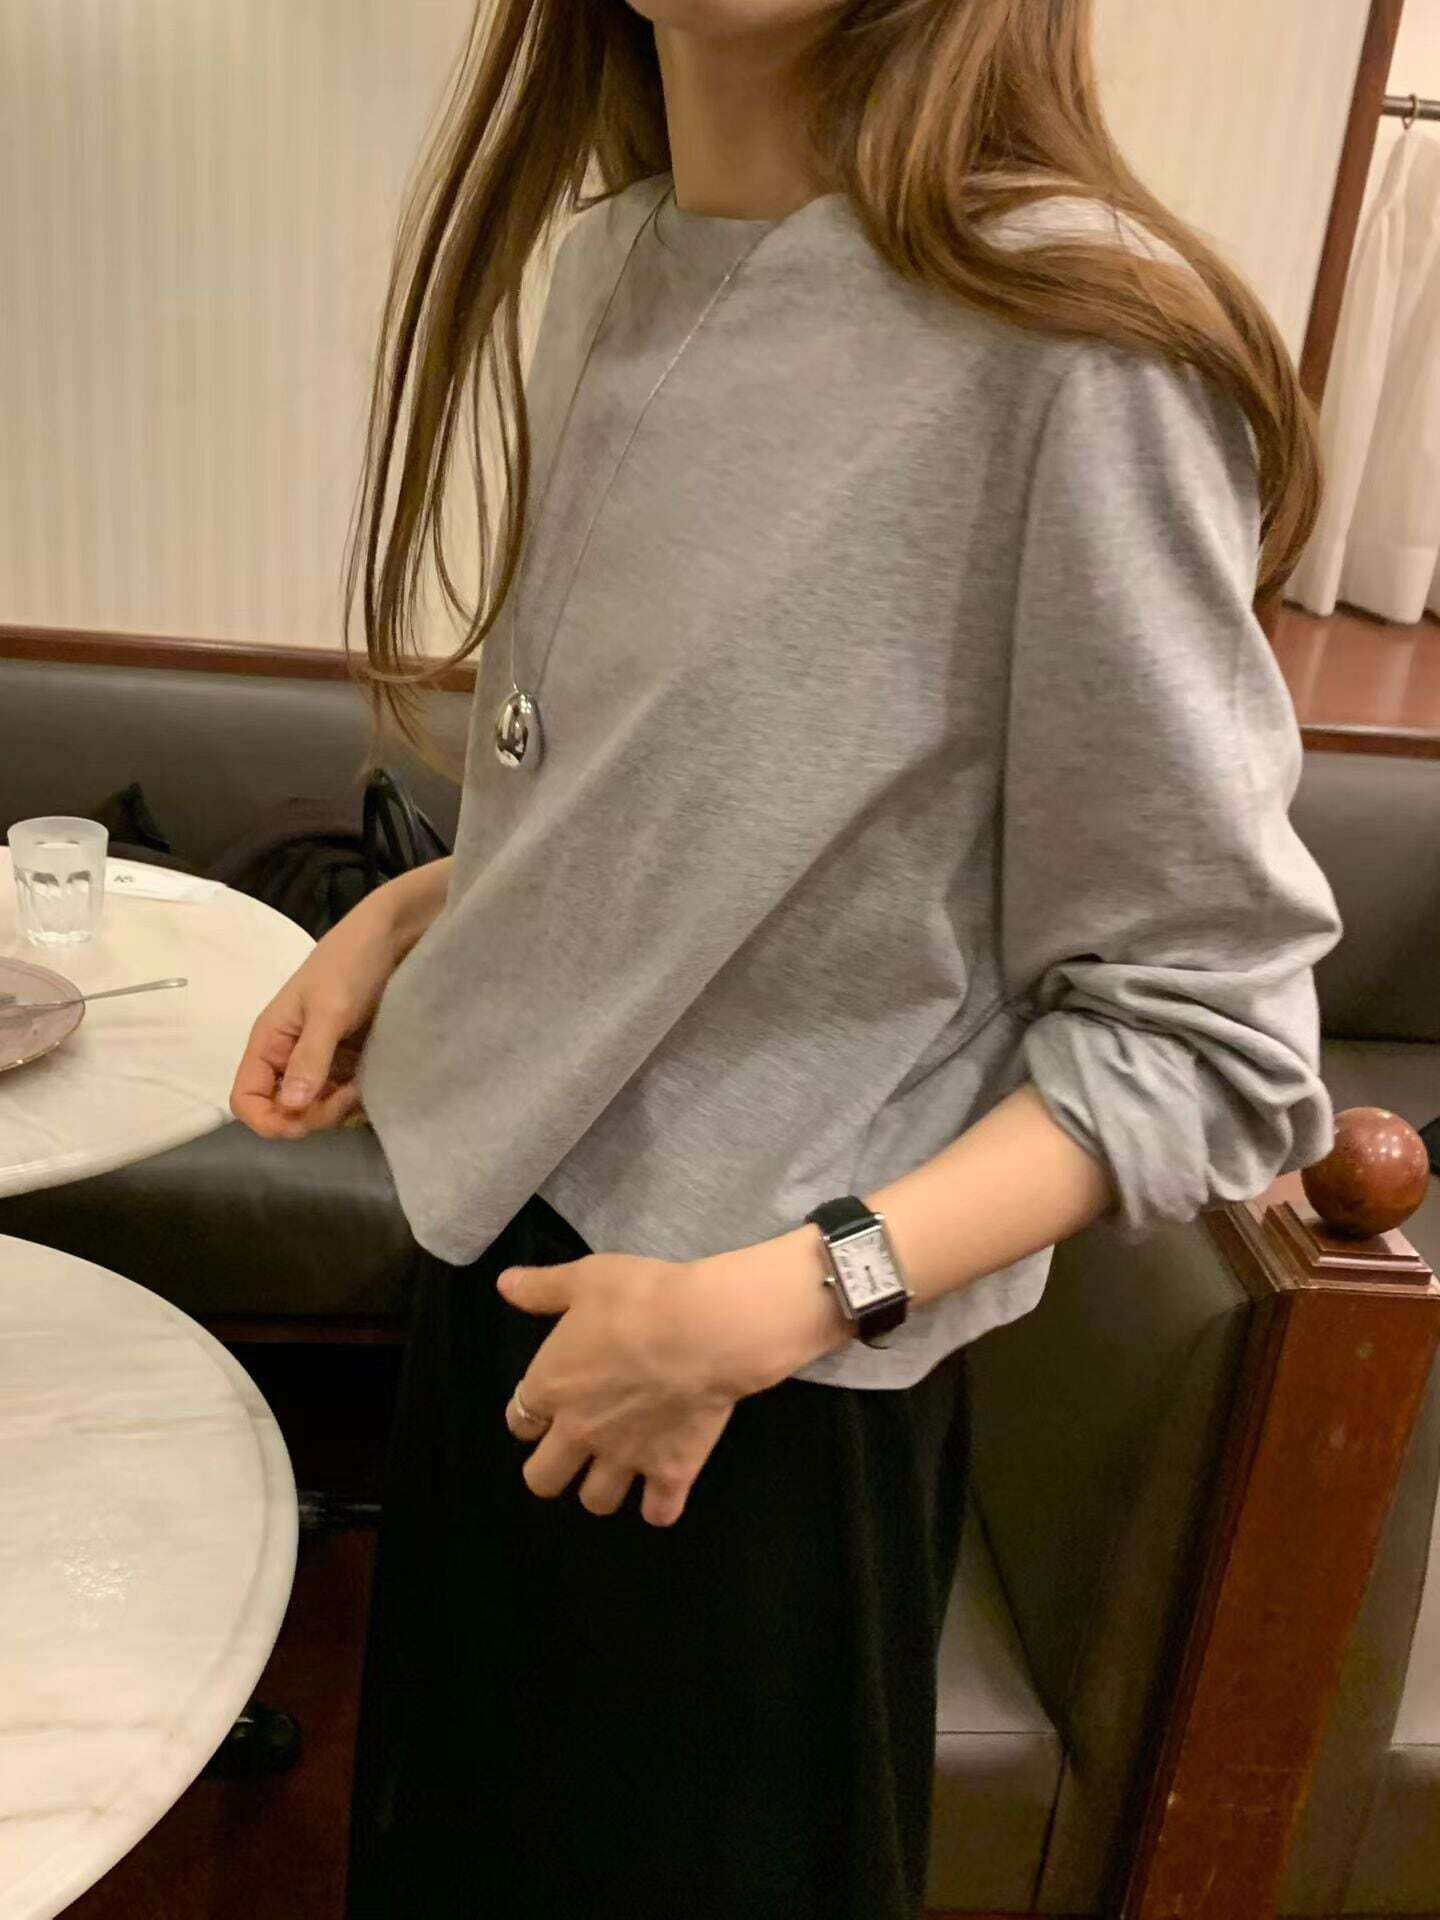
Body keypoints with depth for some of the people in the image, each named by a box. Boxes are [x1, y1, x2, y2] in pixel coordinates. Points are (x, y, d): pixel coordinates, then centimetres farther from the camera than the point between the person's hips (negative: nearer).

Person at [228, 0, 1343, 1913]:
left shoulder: (1076, 335, -22)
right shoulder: (610, 251, 2)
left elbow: (1204, 1027, -17)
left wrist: (776, 1300, -24)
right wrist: (410, 911, 0)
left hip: (762, 1389, -6)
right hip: (502, 1244, 7)